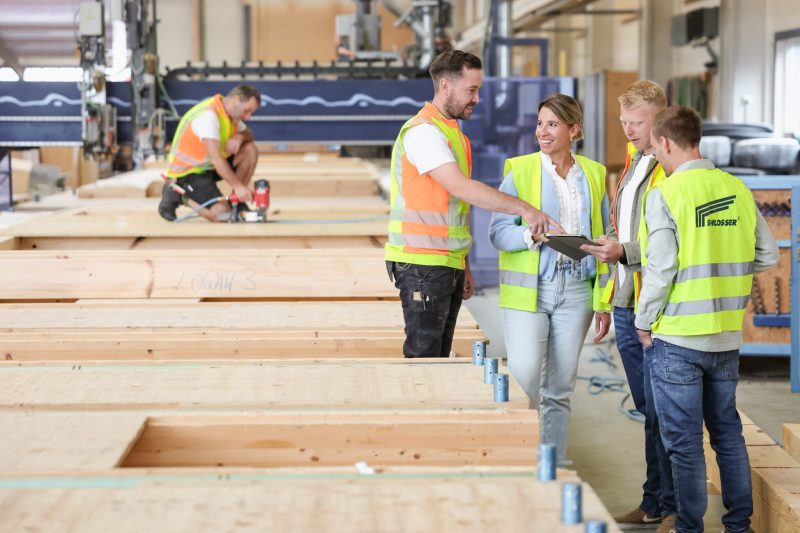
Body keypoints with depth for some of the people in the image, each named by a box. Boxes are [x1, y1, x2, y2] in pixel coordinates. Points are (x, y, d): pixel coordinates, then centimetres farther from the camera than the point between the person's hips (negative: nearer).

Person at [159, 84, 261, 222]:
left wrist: (239, 137, -14)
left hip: (209, 166, 9)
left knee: (250, 151, -8)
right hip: (186, 171, -9)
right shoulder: (209, 115, -28)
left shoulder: (230, 112, 1)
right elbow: (215, 157, -34)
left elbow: (249, 135, 11)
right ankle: (176, 196, -2)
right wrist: (238, 186, -36)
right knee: (222, 213, -21)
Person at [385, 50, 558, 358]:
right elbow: (461, 188, -25)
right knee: (423, 358, -8)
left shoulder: (453, 133, 18)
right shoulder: (422, 131, -13)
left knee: (441, 357, 9)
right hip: (422, 264, -9)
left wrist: (463, 267, 20)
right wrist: (523, 209, -27)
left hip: (448, 265, 9)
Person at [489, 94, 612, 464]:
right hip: (528, 290, -3)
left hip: (576, 291, 3)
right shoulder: (520, 170, 1)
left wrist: (604, 303, 9)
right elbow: (497, 232, -5)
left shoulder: (593, 175, 10)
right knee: (524, 378, -12)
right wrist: (531, 235, -25)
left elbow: (603, 241, 12)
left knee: (560, 388, 7)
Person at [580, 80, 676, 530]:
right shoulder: (633, 163, 17)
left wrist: (625, 251, -22)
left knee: (663, 412, -4)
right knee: (648, 410, 14)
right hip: (627, 305, 9)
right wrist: (605, 244, 11)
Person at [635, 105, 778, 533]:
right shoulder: (738, 189, 1)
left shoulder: (664, 195, -14)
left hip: (677, 338, -5)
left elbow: (660, 268, -17)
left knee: (684, 441, 4)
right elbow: (767, 256, 6)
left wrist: (644, 323, -4)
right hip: (727, 337, 5)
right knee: (727, 430, 17)